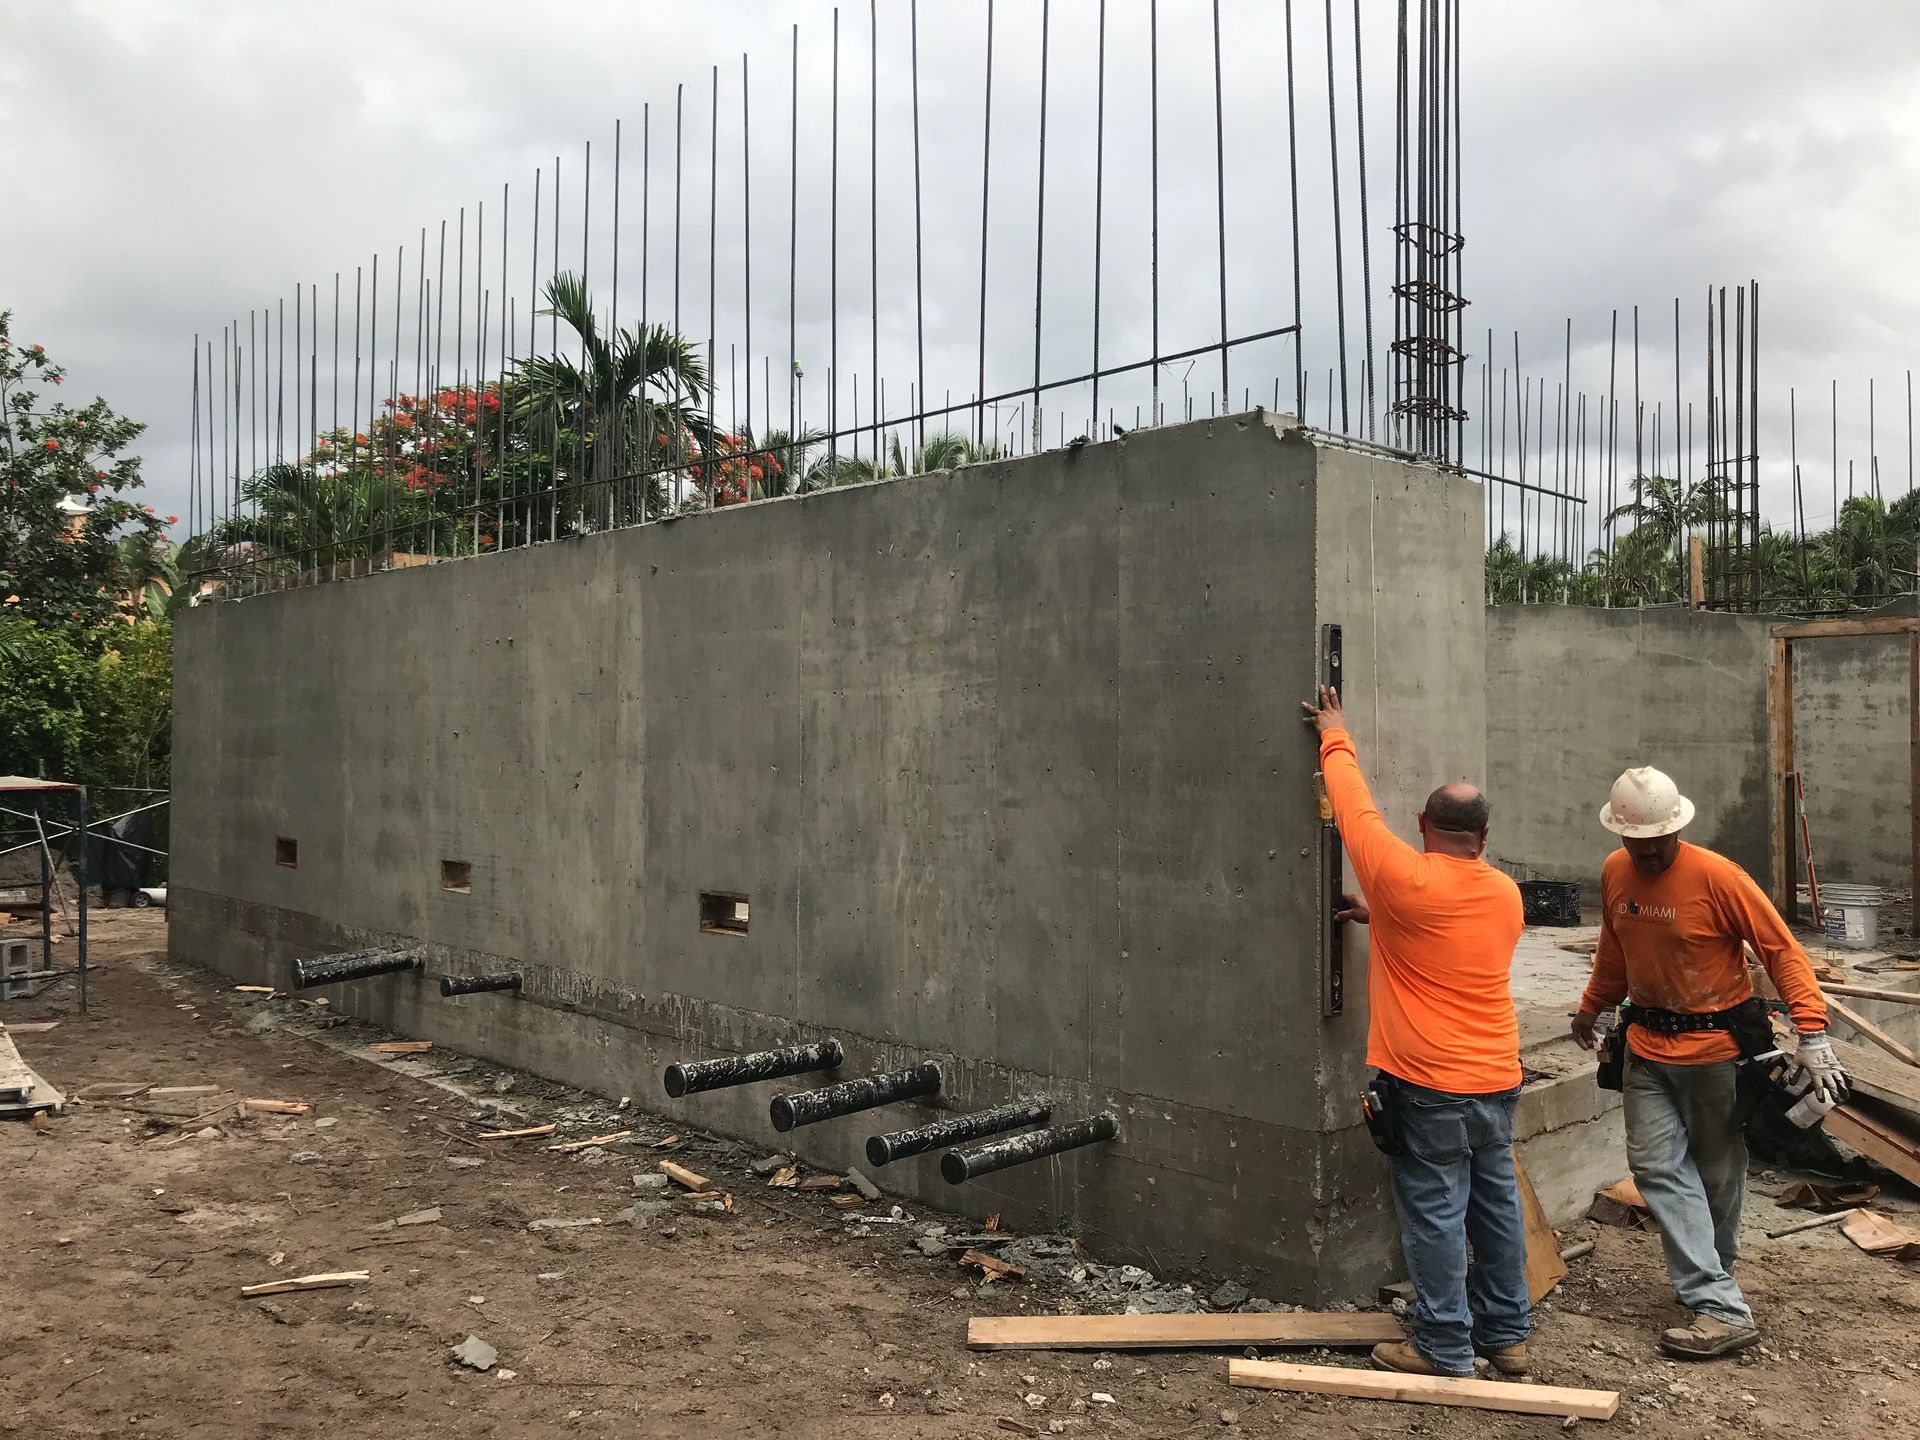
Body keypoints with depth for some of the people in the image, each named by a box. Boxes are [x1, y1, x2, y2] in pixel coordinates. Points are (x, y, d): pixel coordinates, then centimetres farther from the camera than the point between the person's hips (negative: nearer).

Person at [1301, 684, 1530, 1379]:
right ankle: (1506, 1334, 28)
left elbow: (1355, 807, -4)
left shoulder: (1405, 880, -15)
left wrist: (1335, 737, 10)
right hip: (1496, 1080, 7)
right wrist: (1380, 918, 27)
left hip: (1427, 1086, -6)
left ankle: (1444, 1349, 11)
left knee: (1436, 1213, 2)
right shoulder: (1506, 894, 4)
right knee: (1497, 1203, 15)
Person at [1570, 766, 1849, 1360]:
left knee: (1717, 1172, 9)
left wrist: (1811, 1033, -21)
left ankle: (1712, 1280, 23)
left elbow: (1781, 950, -15)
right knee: (1657, 1167, -3)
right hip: (1647, 1047, 5)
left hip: (1715, 1047, -5)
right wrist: (1591, 1008, 27)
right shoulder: (1614, 873, 0)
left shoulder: (1716, 875, -18)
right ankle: (1723, 1310, 3)